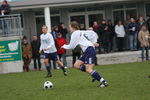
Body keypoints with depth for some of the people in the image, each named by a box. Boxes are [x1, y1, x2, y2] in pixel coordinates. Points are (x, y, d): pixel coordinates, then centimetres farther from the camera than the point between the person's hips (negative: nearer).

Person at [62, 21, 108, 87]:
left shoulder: (75, 34, -4)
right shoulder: (81, 32, 22)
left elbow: (71, 46, -1)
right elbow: (92, 33, 22)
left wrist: (64, 46, 17)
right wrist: (94, 42, 20)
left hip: (89, 50, -10)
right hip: (87, 52, 10)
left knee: (88, 69, -16)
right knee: (76, 65, 8)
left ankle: (103, 82, -18)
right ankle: (94, 74, 3)